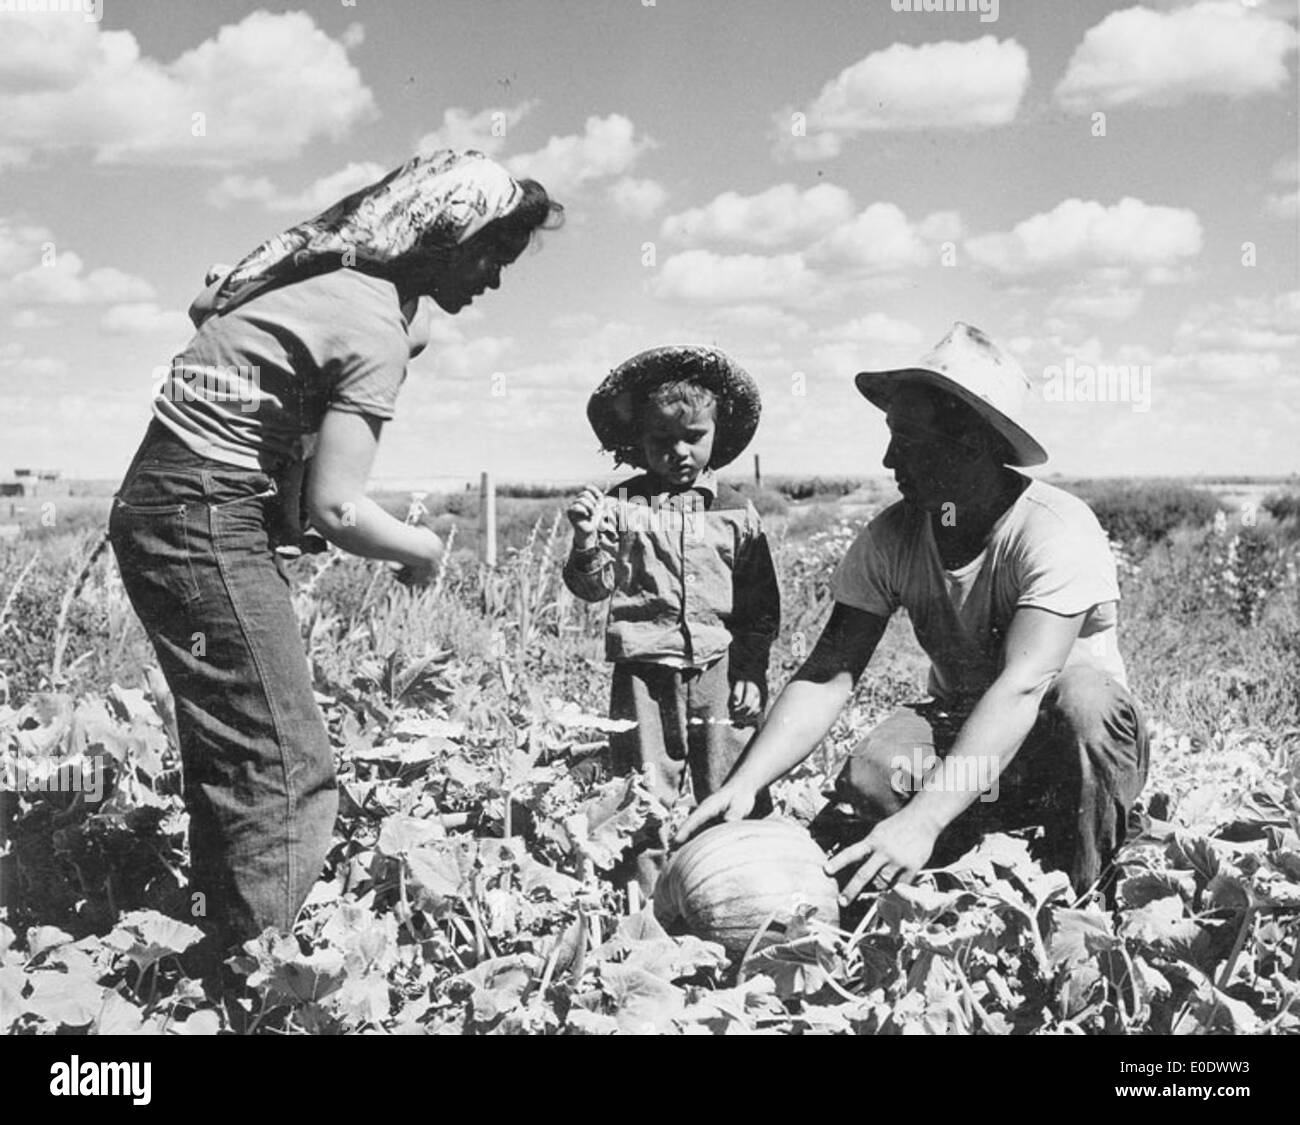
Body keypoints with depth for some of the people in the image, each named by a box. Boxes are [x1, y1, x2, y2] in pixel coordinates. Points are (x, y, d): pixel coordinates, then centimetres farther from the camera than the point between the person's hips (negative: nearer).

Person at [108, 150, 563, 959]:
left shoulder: (326, 273, 12)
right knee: (291, 782, -9)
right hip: (209, 520, -10)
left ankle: (222, 958, 25)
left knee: (229, 759, 16)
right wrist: (426, 549, -2)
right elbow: (337, 509, -21)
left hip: (158, 507, 10)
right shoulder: (378, 325, -15)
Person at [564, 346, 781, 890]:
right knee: (648, 792, 3)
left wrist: (751, 672, 3)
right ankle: (651, 895, 12)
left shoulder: (735, 512, 6)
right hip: (644, 668, -1)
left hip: (718, 670, 1)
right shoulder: (622, 505, 3)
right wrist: (587, 541, -20)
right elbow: (594, 587, -1)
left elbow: (761, 604, 9)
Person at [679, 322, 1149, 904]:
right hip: (959, 731, 2)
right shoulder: (890, 539, -10)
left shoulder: (1056, 529, -24)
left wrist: (923, 819, -47)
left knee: (1083, 701, -36)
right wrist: (745, 783, -32)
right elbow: (825, 676, -14)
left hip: (1065, 745, -2)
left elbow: (1021, 685, -36)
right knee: (870, 775, -30)